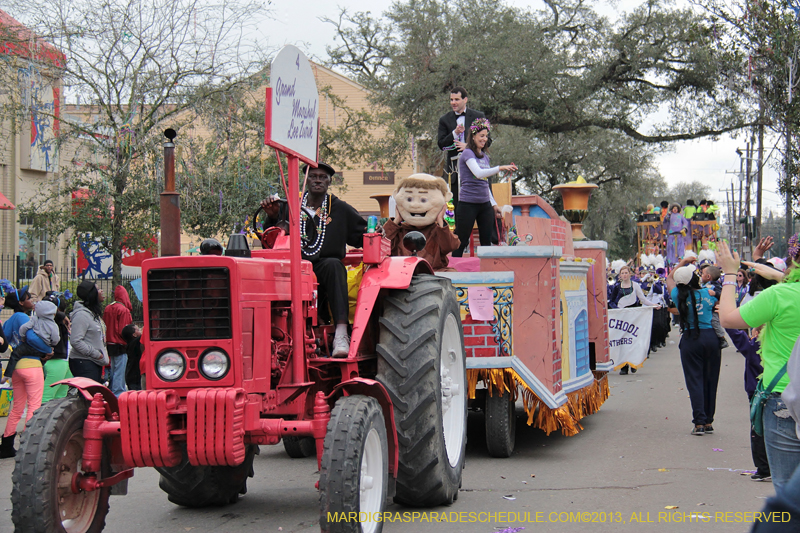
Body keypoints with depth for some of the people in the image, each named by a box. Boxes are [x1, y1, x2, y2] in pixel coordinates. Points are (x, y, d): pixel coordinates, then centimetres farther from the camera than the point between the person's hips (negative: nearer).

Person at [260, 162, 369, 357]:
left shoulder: (340, 209, 15)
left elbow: (361, 236, 15)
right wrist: (273, 217, -11)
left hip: (324, 267, 0)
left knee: (334, 265, -37)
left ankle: (341, 334, -47)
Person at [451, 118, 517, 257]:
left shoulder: (485, 157, 16)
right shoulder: (467, 153, -7)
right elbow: (478, 173, -24)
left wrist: (494, 204, 20)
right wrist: (500, 168, -30)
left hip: (485, 204, 7)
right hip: (468, 203, -7)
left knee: (486, 243, 5)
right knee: (461, 243, -4)